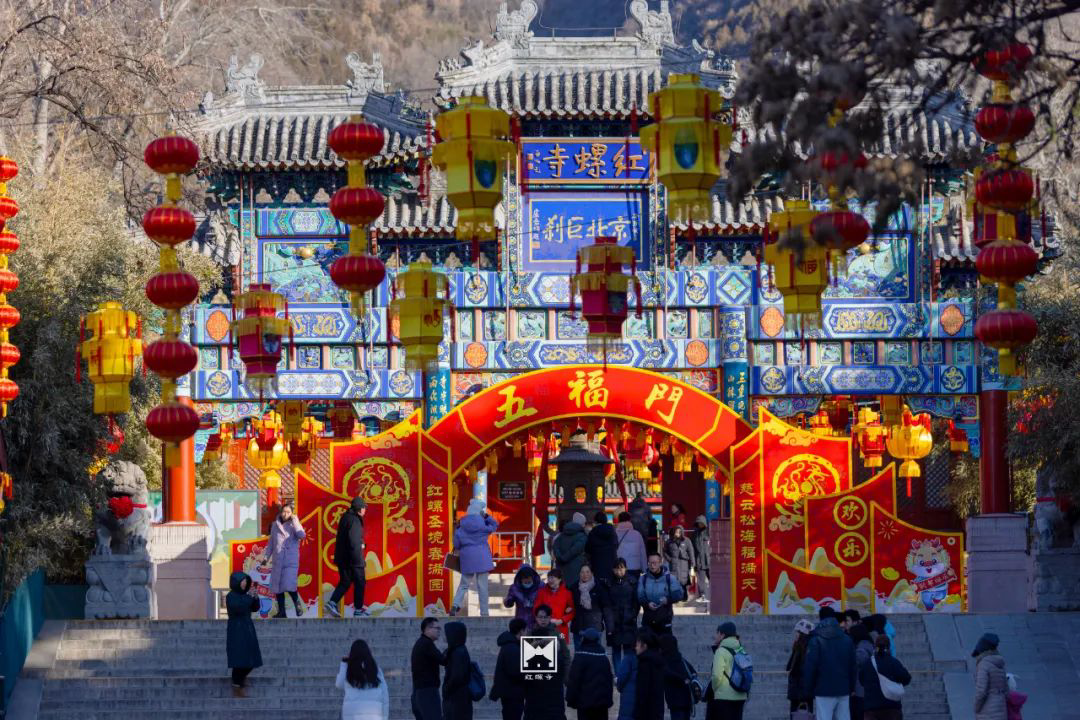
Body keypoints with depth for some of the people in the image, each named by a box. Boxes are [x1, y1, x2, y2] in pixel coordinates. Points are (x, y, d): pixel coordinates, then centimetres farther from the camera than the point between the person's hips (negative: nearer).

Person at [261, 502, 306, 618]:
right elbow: (271, 543, 19)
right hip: (277, 561, 5)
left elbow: (302, 535, -18)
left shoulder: (293, 525, 2)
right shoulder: (275, 525, 12)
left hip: (291, 561, -4)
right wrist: (266, 557, 14)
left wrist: (295, 521, -12)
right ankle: (281, 611, 15)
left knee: (289, 586, -17)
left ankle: (297, 603, 9)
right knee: (277, 587, 5)